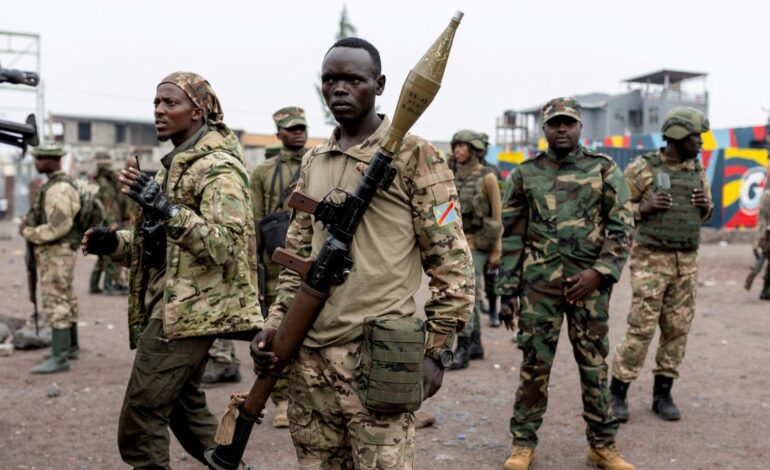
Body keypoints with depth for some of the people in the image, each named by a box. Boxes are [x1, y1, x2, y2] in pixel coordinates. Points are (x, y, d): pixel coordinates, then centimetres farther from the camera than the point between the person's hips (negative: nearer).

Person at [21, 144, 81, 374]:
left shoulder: (58, 189, -19)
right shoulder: (56, 184, 13)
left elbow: (58, 227, -24)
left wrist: (28, 233, -12)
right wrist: (29, 223, 3)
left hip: (56, 253, -10)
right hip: (56, 253, 10)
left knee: (55, 303, -10)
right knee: (66, 301, 16)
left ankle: (59, 357, -9)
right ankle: (70, 347, 27)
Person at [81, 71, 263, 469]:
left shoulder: (218, 168, -13)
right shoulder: (174, 164, 17)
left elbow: (224, 245, -25)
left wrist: (167, 208, -32)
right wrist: (114, 243, 7)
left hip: (188, 309, -10)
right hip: (174, 306, 10)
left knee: (140, 422, -7)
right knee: (184, 406, 17)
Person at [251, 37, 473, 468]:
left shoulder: (414, 156, -5)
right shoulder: (313, 162, 14)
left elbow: (451, 260, -6)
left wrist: (438, 349, -8)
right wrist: (276, 324, 8)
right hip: (309, 353, 6)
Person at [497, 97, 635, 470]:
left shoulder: (604, 170, 4)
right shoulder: (525, 174, 6)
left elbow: (621, 229, 1)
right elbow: (511, 236, 7)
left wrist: (598, 272, -12)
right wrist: (507, 290, 3)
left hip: (589, 283, 0)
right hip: (538, 284, 0)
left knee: (594, 365, 7)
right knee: (534, 363, 4)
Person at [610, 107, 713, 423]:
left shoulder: (698, 171, 10)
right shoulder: (642, 168, -6)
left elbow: (706, 214, 21)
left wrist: (705, 205, -1)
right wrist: (645, 207, -19)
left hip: (687, 262, 5)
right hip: (651, 259, -5)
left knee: (677, 329, 6)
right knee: (641, 328, -6)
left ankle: (663, 394, 18)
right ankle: (617, 394, 5)